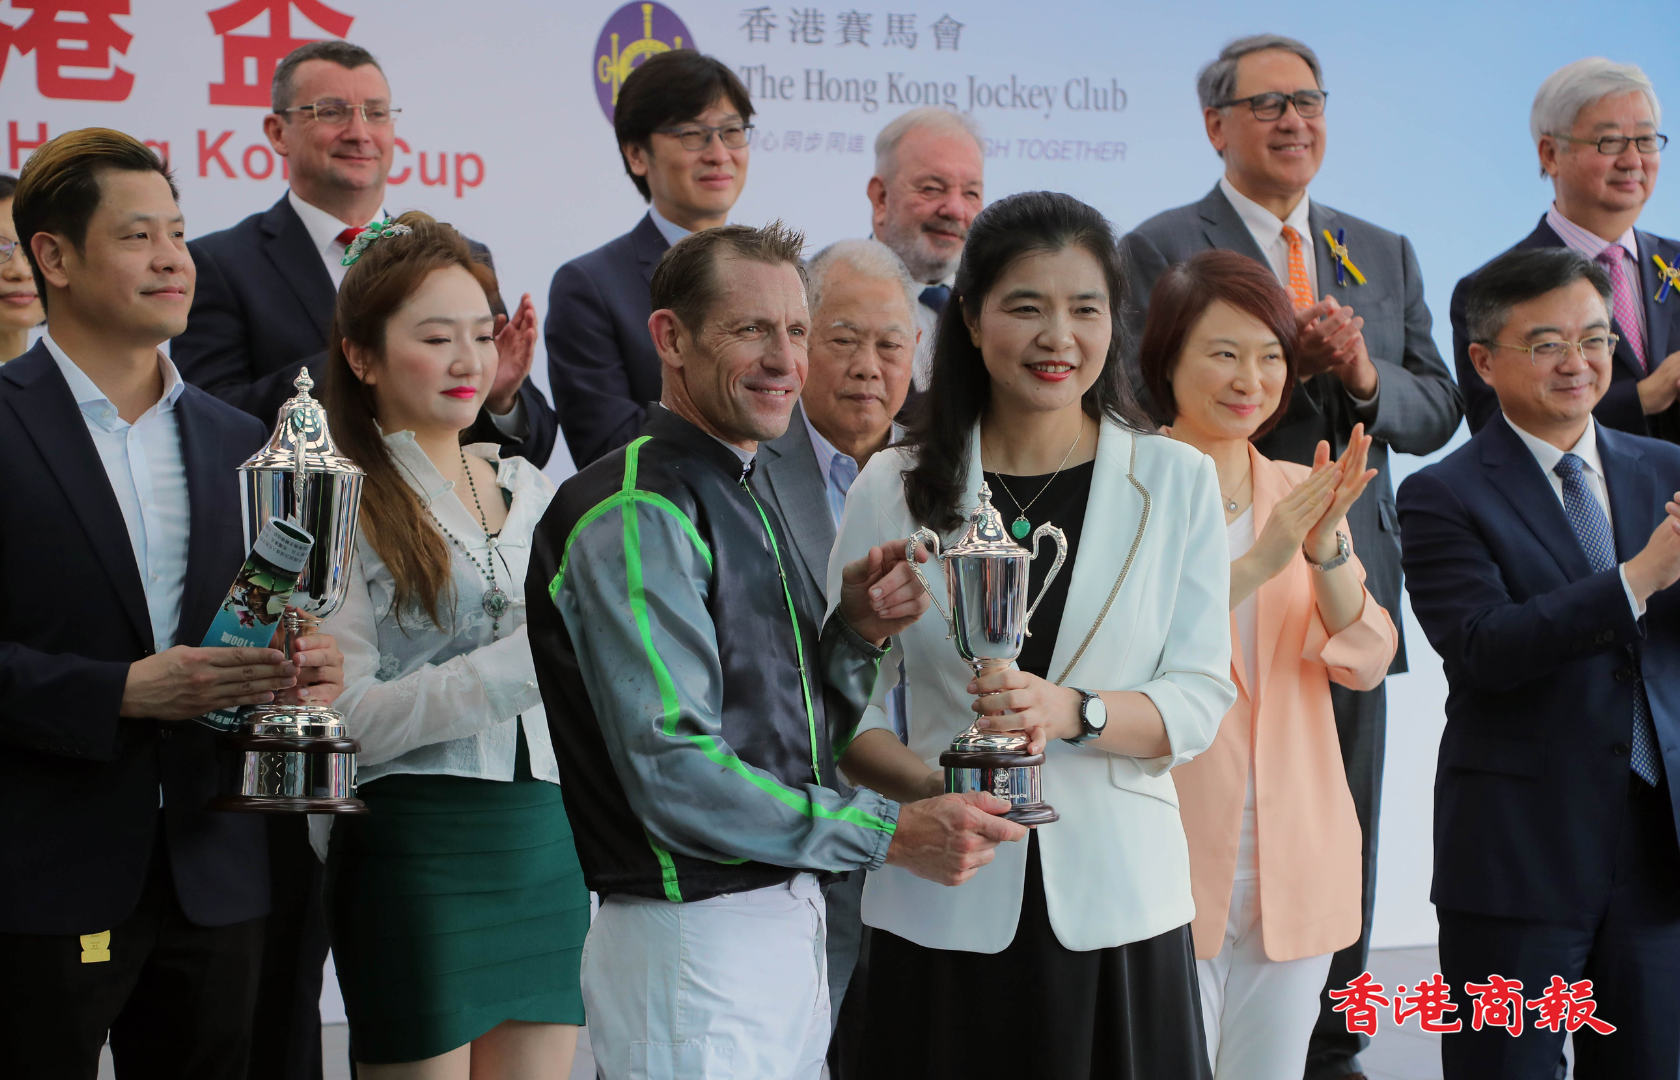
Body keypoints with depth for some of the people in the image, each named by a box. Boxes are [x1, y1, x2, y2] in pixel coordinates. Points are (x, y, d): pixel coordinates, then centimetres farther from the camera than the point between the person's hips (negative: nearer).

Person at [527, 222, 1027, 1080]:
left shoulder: (741, 496, 15)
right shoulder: (636, 514, -15)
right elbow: (675, 775, -23)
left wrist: (856, 632, -1)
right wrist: (892, 833, -20)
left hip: (787, 928, 9)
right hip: (693, 938, -9)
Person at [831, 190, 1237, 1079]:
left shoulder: (1175, 482, 4)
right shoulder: (894, 488, 4)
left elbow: (1202, 698, -1)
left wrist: (1071, 712, -20)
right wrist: (928, 787, -17)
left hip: (1115, 900, 0)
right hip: (943, 904, 0)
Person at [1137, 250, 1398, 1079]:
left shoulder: (1299, 495, 10)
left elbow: (1365, 664, 1)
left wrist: (1327, 551, -16)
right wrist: (1258, 563, -25)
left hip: (1294, 864, 5)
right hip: (1173, 856, -5)